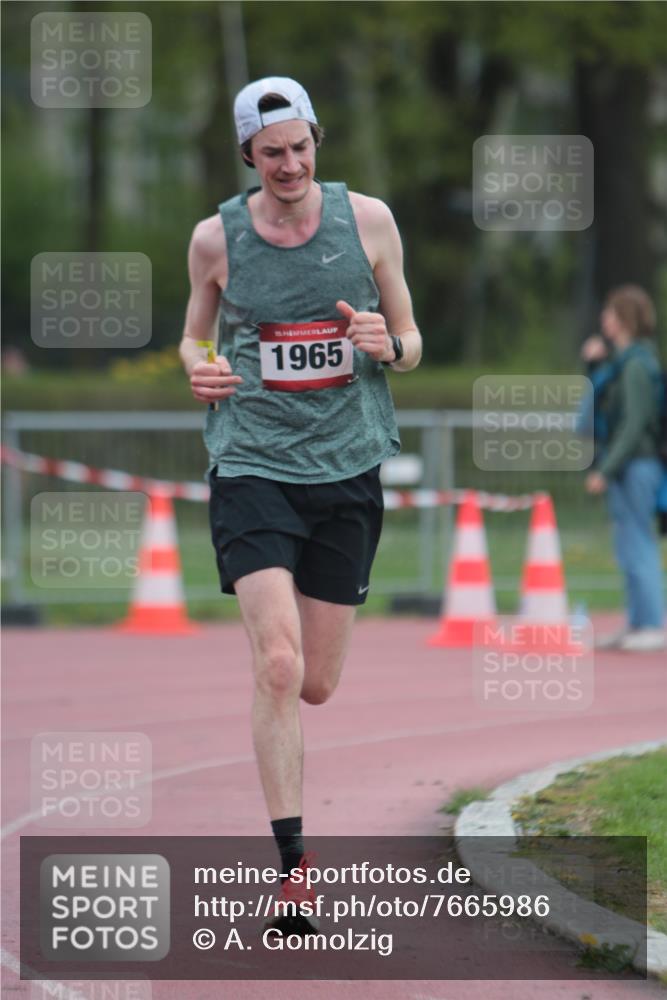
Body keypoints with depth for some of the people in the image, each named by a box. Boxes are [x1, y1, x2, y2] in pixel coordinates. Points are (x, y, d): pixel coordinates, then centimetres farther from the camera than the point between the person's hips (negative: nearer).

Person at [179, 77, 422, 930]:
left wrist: (388, 345, -12)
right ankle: (291, 860, -13)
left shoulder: (367, 219, 3)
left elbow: (411, 344, 11)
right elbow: (194, 335, 16)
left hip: (347, 468, 2)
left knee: (316, 686, 8)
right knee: (278, 666, -18)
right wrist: (197, 367, -7)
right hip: (252, 466, -2)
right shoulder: (216, 237, 1)